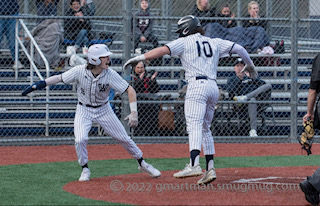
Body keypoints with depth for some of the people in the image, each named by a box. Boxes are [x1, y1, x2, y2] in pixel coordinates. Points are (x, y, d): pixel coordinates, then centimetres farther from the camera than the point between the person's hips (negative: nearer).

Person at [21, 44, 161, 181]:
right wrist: (36, 86, -18)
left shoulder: (110, 75, -22)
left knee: (124, 138, 3)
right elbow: (59, 78, -10)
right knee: (80, 140, -20)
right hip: (84, 110, -1)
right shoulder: (79, 71, -22)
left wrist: (134, 113, -32)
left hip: (103, 109, 1)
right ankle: (85, 169, 4)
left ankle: (142, 164, 24)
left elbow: (130, 90, -21)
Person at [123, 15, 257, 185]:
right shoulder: (215, 43, 22)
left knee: (194, 126, -19)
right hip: (213, 87, 6)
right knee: (205, 128, 16)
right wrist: (249, 65, 38)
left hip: (197, 86, -6)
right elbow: (238, 48, 23)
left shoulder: (185, 42, 7)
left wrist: (138, 58, -6)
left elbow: (163, 50, -4)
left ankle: (194, 164, -36)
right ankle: (210, 169, 9)